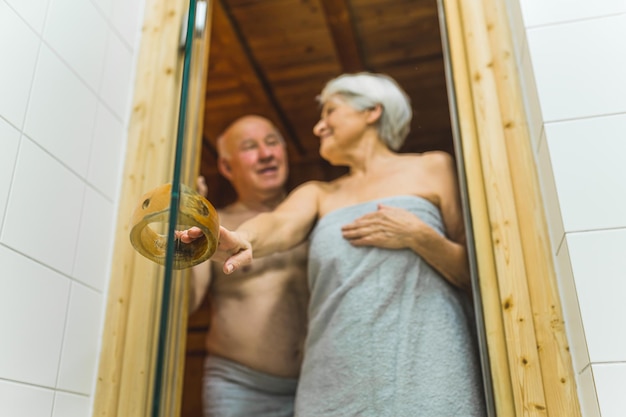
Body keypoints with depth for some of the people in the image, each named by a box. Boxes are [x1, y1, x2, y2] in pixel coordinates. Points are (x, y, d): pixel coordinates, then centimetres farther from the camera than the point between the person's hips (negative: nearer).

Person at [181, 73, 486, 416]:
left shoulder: (432, 169, 7)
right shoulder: (318, 194, 16)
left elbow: (475, 274, 5)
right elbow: (280, 225, -7)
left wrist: (418, 236, -12)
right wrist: (242, 240, -28)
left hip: (426, 378, -2)